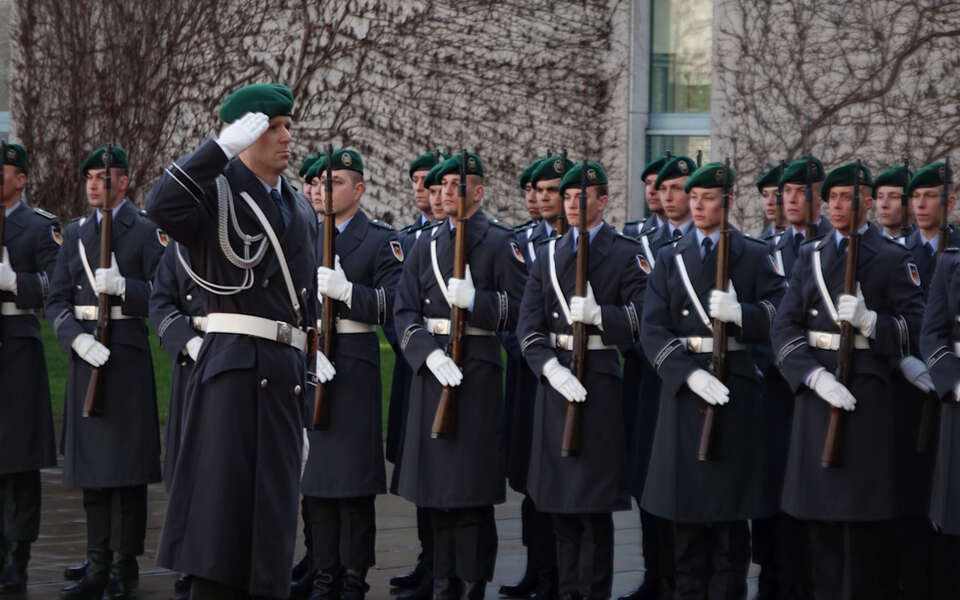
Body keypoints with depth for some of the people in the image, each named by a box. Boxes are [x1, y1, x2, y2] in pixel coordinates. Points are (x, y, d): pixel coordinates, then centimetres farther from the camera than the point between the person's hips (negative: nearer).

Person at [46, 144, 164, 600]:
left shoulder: (145, 232, 0)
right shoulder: (75, 234, 14)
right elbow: (56, 301, 9)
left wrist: (123, 286, -21)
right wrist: (77, 337, -9)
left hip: (127, 354, -5)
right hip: (85, 355, 5)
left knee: (127, 463, -4)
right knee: (91, 463, 7)